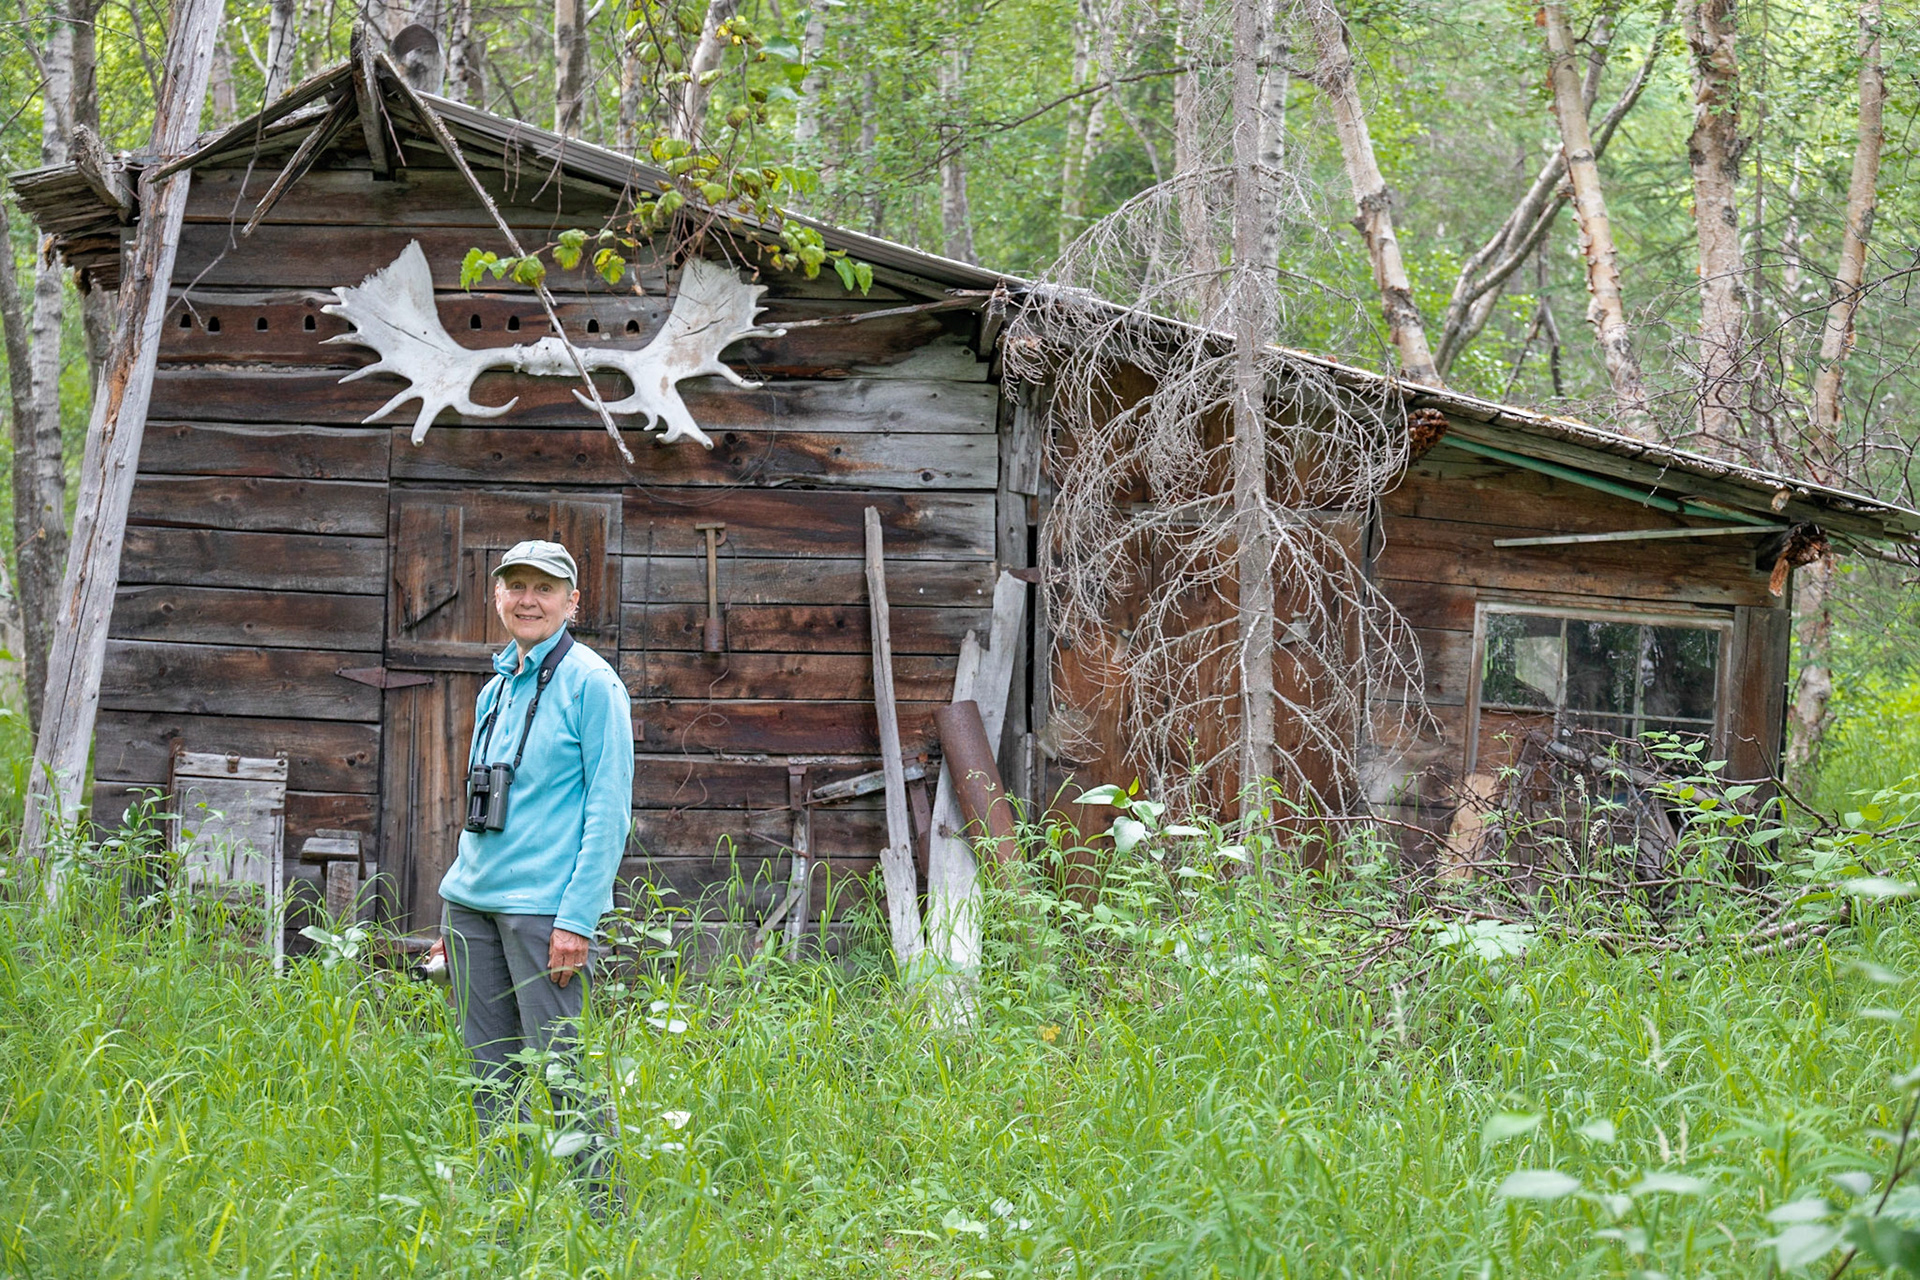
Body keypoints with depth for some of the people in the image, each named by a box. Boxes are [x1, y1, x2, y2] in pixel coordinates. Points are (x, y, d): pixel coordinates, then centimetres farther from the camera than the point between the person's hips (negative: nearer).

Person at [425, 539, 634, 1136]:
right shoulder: (496, 687, 16)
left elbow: (609, 811, -11)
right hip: (474, 904, 7)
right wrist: (455, 919, 18)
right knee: (489, 1075, 9)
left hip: (545, 907, -7)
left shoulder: (589, 682, -6)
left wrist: (578, 919, -17)